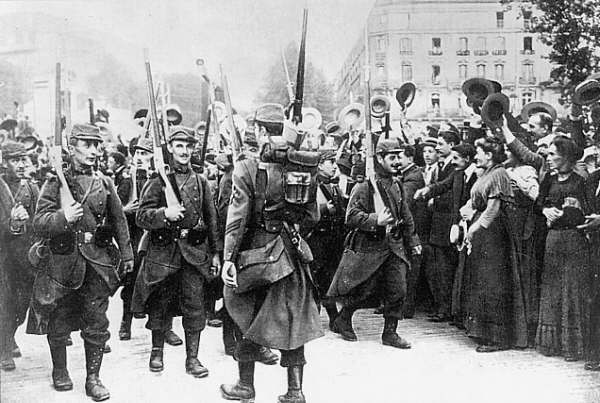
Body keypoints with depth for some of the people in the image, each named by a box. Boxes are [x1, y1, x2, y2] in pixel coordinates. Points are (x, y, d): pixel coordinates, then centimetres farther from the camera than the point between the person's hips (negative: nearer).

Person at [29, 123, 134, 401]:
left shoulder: (104, 183, 8)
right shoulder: (56, 183, -2)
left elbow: (119, 220, 14)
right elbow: (39, 224, -8)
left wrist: (126, 254, 13)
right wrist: (63, 217, -27)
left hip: (98, 261, 2)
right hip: (63, 261, -2)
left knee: (96, 323, 2)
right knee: (59, 322, 11)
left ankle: (93, 378, 13)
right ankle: (59, 371, 31)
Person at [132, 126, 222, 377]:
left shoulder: (200, 182, 11)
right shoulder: (158, 181, 2)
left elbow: (211, 220, 13)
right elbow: (141, 217, -5)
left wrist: (216, 252, 9)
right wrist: (164, 213, -23)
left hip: (194, 252, 2)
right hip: (163, 251, -2)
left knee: (194, 306, 0)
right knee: (160, 304, 7)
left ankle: (192, 358, 10)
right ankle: (157, 352, 25)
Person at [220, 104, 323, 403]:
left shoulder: (248, 169, -11)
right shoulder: (304, 169, 1)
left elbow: (237, 218, -14)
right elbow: (312, 218, 6)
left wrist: (228, 258, -12)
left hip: (257, 250, -3)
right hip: (292, 252, 4)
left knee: (249, 316, 12)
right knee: (292, 319, 11)